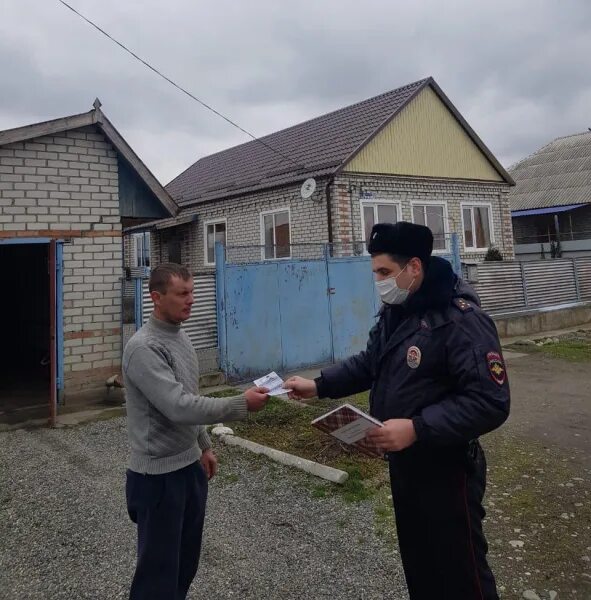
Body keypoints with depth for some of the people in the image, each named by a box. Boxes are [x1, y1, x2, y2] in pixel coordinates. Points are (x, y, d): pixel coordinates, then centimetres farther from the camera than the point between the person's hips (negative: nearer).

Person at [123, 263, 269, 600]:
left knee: (187, 560, 19)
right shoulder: (144, 348, -21)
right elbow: (179, 407, -29)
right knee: (159, 566, 5)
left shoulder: (181, 338, 7)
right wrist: (242, 405, -27)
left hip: (190, 465, 8)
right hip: (159, 474, -8)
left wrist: (204, 446, 19)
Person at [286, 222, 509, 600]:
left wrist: (417, 428, -32)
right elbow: (368, 364, 16)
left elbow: (491, 403, -27)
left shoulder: (462, 320, -23)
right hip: (403, 464, 9)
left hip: (445, 471, -8)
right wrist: (319, 386, 4)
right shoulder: (394, 312, 6)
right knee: (416, 561, 25)